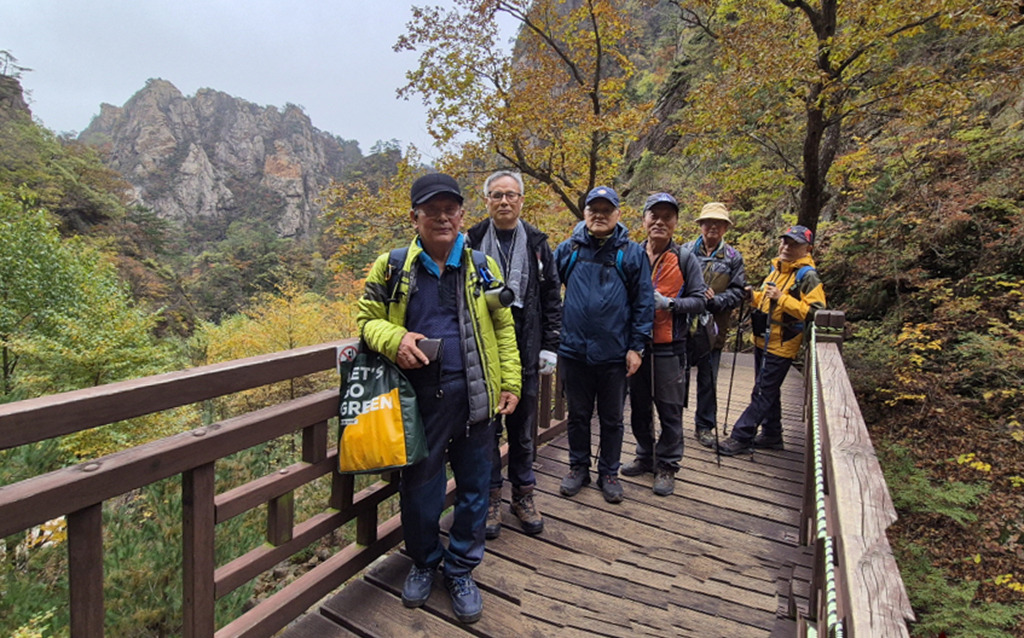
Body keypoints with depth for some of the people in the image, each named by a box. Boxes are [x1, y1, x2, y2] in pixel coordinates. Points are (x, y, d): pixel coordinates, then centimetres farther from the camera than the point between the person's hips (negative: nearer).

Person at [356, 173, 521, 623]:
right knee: (419, 485, 12)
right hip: (420, 397, -1)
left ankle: (460, 569, 33)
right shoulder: (392, 267, 2)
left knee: (474, 486, 11)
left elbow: (503, 327, 10)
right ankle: (423, 562, 39)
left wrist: (510, 382, 3)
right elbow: (367, 318, 8)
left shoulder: (482, 266, 5)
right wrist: (394, 340, -14)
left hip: (473, 397, 1)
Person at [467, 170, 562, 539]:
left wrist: (549, 347, 2)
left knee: (523, 428, 12)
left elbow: (552, 299, 8)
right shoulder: (472, 243, 1)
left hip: (525, 353, 2)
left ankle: (523, 495, 28)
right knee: (486, 427, 7)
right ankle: (490, 497, 23)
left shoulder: (537, 244, 7)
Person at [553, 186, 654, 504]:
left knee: (612, 418, 13)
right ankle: (578, 467, 33)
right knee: (577, 415, 15)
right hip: (574, 351, 1)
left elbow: (644, 302, -2)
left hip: (614, 354, -1)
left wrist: (636, 346, -6)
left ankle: (609, 473, 30)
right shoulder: (567, 250, 3)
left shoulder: (632, 253, -1)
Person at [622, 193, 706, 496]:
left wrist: (668, 303, -18)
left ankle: (667, 466, 20)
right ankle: (645, 456, 33)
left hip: (669, 348, -3)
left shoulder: (685, 260, -1)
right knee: (639, 406, 14)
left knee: (670, 410, 5)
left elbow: (698, 301, -3)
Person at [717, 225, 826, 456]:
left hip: (781, 346, -9)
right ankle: (772, 436, 30)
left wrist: (782, 299, -25)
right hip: (763, 341, 9)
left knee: (762, 393, -4)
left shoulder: (807, 276, -13)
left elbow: (815, 312, -21)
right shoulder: (776, 268, 13)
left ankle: (741, 438, 0)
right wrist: (754, 296, 5)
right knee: (768, 391, 17)